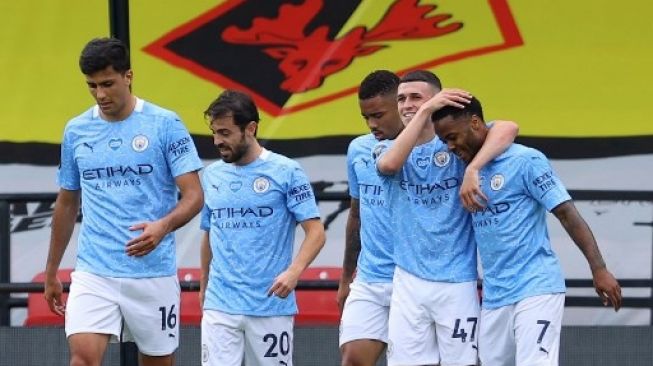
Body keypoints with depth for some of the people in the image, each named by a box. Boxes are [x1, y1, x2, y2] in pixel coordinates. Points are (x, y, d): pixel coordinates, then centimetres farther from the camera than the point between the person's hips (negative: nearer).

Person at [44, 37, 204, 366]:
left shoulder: (165, 125, -4)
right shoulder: (76, 131, 8)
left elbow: (193, 195, -8)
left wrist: (163, 227, -29)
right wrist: (51, 273, 19)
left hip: (153, 273, -2)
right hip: (93, 273, 2)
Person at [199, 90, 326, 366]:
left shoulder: (286, 172, -4)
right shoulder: (211, 175, 10)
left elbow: (315, 232, -7)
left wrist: (294, 271, -22)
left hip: (271, 304, -3)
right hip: (220, 306, 3)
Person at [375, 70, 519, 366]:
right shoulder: (388, 149, 10)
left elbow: (507, 129, -16)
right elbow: (389, 164, -15)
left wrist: (472, 170, -29)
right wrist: (426, 111, -21)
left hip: (456, 281, -3)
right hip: (408, 281, 3)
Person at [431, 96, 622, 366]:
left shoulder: (525, 161, -8)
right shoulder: (468, 169, 12)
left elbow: (567, 215, -8)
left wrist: (599, 270, -13)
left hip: (536, 289, -7)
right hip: (493, 297, 7)